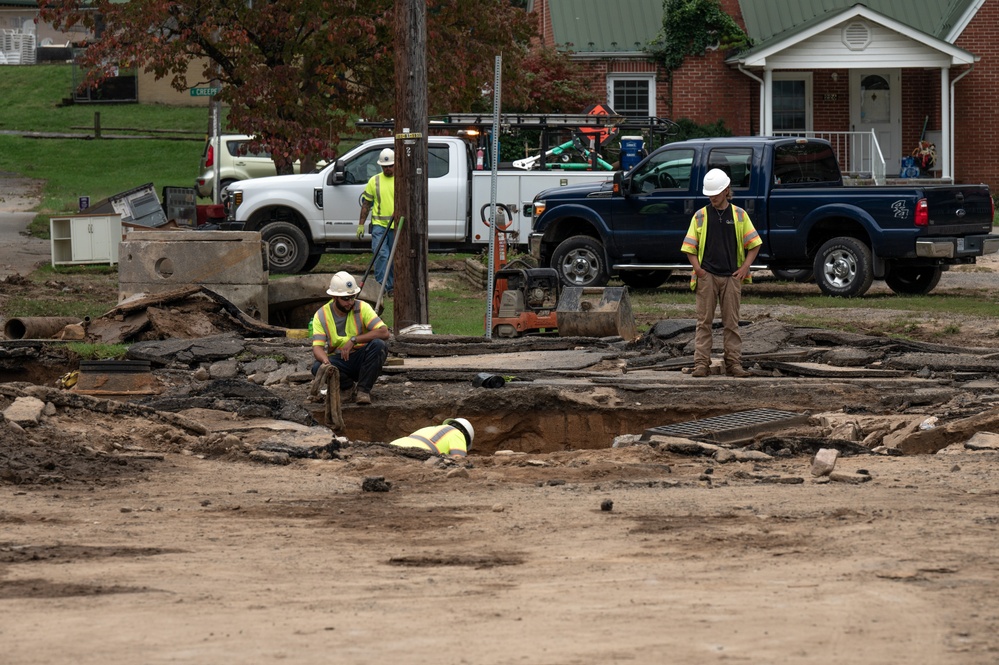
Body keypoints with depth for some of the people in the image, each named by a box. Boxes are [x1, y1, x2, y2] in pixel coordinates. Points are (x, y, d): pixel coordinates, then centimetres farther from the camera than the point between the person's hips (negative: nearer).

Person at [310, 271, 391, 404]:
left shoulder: (362, 308, -9)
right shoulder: (321, 315, -6)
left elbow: (384, 332, -21)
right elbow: (317, 347, -14)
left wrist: (354, 340, -29)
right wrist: (325, 360, -39)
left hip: (361, 358, 0)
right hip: (339, 361, 0)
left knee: (378, 345, -31)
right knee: (317, 367, -31)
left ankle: (363, 390, -17)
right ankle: (347, 386, -2)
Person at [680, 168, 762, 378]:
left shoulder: (739, 215, 7)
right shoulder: (700, 216, 5)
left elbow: (754, 244, 10)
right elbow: (689, 247, 7)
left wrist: (745, 267, -1)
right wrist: (697, 268, -6)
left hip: (731, 276, 1)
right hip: (706, 276, -1)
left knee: (732, 322, 4)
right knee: (704, 321, -1)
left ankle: (733, 363, 8)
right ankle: (701, 364, -1)